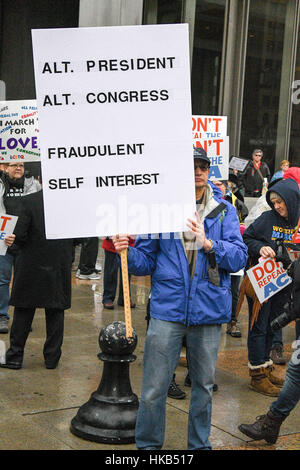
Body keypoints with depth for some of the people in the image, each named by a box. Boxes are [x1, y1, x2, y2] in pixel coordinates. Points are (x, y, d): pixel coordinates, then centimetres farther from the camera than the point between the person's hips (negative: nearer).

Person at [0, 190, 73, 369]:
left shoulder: (29, 201, -13)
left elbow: (19, 235, -15)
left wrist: (28, 246, 5)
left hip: (32, 266, -2)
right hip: (61, 267, 2)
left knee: (23, 312, 10)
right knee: (56, 311, 12)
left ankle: (15, 356, 16)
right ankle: (52, 358, 17)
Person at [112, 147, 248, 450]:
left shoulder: (224, 211, 3)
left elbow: (239, 258, -4)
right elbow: (145, 261, 3)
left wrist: (208, 243, -18)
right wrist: (127, 252, -17)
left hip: (208, 310, 2)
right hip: (168, 309, -1)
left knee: (204, 385, 16)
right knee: (154, 388, 1)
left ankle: (200, 444, 35)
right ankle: (148, 445, 22)